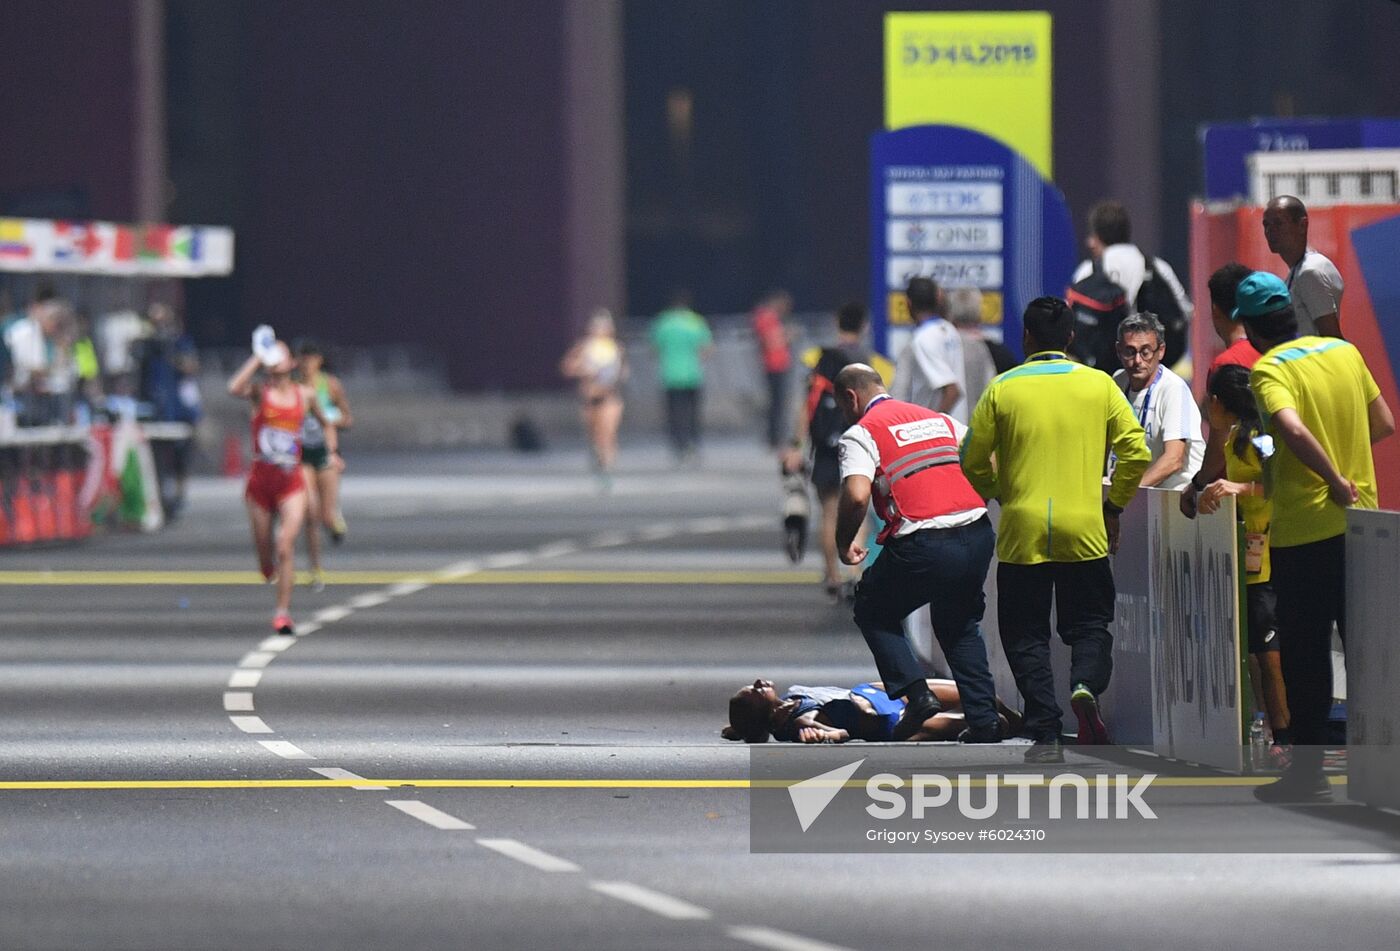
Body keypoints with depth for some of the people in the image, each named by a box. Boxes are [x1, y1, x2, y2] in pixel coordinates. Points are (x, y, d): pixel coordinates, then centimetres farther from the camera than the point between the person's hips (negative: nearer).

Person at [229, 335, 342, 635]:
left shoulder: (306, 395, 7)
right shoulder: (260, 391, 0)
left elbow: (326, 424, 25)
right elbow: (235, 388, -23)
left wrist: (332, 451, 13)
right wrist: (257, 359, -16)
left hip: (291, 483, 0)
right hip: (260, 479, 0)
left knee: (286, 547, -15)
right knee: (264, 552, 8)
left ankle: (283, 611, -12)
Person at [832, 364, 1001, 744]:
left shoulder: (861, 433, 1)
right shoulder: (941, 420, 20)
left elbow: (856, 496, -15)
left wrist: (844, 544, 0)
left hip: (923, 546, -6)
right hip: (978, 536, 6)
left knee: (874, 613, 19)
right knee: (960, 627, 26)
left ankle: (915, 692, 2)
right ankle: (984, 723, 17)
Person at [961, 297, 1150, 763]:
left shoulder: (1002, 389, 1)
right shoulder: (1099, 385, 2)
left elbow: (973, 461, 4)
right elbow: (1136, 453, -1)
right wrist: (1114, 506, 12)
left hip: (1021, 532, -1)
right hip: (1084, 532, 1)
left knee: (1027, 635, 8)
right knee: (1089, 623, 13)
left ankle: (1045, 735, -1)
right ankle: (1086, 685, -18)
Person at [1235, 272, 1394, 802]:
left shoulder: (1269, 370, -11)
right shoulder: (1345, 352, 8)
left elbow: (1292, 429, -29)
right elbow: (1383, 424, 14)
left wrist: (1335, 481, -19)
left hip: (1302, 532, -5)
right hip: (1360, 525, 5)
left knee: (1305, 656, 3)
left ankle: (1307, 773, 6)